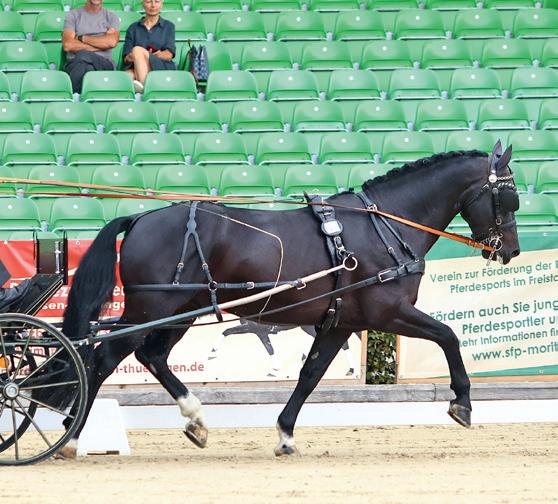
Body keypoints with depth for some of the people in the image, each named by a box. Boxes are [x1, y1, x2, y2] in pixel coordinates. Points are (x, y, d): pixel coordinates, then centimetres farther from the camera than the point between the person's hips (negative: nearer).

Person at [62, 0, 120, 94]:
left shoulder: (111, 17, 19)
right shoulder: (73, 15, 17)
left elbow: (112, 41, -4)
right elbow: (68, 45, 0)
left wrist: (81, 38, 1)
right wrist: (101, 46, 0)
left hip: (104, 62, 0)